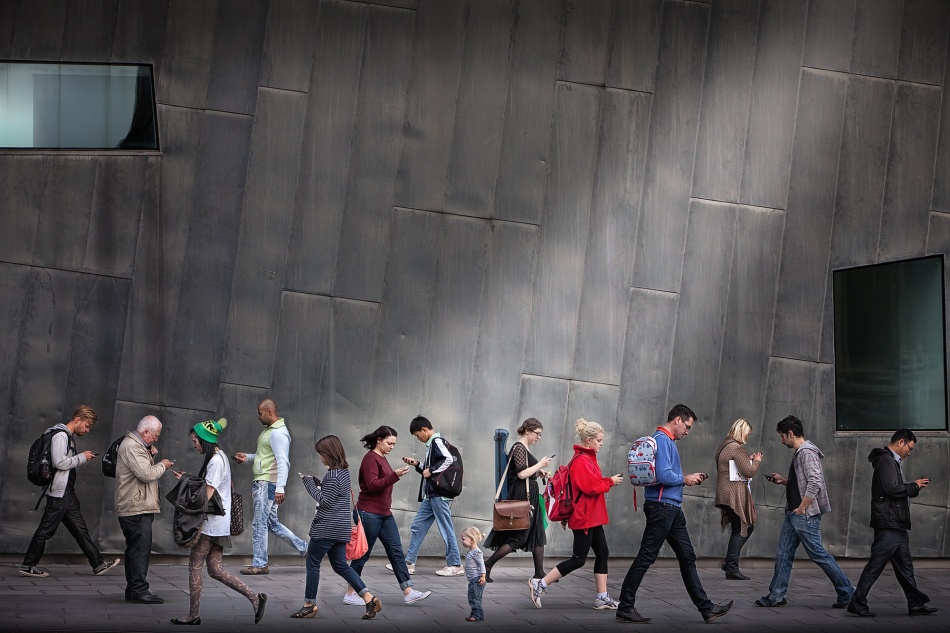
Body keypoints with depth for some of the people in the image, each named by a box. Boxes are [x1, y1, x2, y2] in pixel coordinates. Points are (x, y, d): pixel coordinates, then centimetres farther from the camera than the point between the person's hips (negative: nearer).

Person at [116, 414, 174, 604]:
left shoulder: (137, 445, 20)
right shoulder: (131, 446, -14)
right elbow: (147, 474, -22)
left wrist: (150, 455, 11)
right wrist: (162, 465, -5)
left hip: (138, 508, 11)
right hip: (136, 508, -11)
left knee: (135, 549, 12)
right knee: (141, 548, -11)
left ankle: (132, 590, 16)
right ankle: (139, 589, -11)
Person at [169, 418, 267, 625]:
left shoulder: (215, 462, -16)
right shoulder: (219, 458, 14)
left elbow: (207, 495, -20)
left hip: (211, 524, -10)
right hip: (219, 524, 10)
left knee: (194, 566, 1)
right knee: (215, 570, 8)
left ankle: (193, 615, 9)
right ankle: (254, 598, 1)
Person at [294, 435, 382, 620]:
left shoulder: (333, 475, -17)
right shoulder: (343, 471, 13)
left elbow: (324, 501, -17)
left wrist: (309, 482, -11)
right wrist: (316, 482, 8)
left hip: (326, 528, -10)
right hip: (341, 528, 10)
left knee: (313, 563, 3)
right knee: (340, 565, 11)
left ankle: (309, 604, 10)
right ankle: (369, 598, 3)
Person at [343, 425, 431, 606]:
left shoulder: (381, 458, 16)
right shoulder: (370, 458, -13)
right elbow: (372, 485, -23)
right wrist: (395, 475, -29)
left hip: (384, 513, 10)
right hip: (369, 513, -9)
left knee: (396, 552, 3)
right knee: (363, 554, -1)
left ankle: (408, 592, 0)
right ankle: (350, 594, 8)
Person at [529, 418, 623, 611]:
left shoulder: (588, 458, 15)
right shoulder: (582, 461, -17)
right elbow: (590, 487, -23)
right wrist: (610, 482, -12)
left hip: (592, 517, 11)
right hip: (584, 517, -11)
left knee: (602, 554, 9)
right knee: (578, 559, -7)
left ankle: (602, 598, 13)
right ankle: (540, 584, -3)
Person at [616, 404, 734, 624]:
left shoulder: (668, 441, 18)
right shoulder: (662, 440, -14)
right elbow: (663, 475, -24)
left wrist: (689, 478, 11)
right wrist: (685, 479, -9)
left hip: (672, 509, 11)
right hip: (661, 507, -11)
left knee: (688, 558, 11)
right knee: (645, 558, -5)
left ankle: (706, 608, 14)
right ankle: (625, 608, 1)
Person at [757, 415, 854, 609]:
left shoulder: (807, 452, -15)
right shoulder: (799, 454, 17)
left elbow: (814, 482, -24)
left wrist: (801, 509, -20)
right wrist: (784, 481, 16)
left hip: (805, 515, -10)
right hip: (792, 515, 10)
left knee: (818, 554, -6)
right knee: (783, 554, 9)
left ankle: (847, 593, 3)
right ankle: (776, 596, 13)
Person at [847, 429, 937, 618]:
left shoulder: (891, 461, 22)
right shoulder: (886, 461, -11)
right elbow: (892, 489, -22)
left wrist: (914, 488, 10)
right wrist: (914, 486, -8)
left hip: (897, 525, 11)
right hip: (888, 524, -11)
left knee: (905, 565, 11)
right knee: (875, 565, -8)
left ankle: (916, 604, 15)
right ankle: (857, 603, -5)